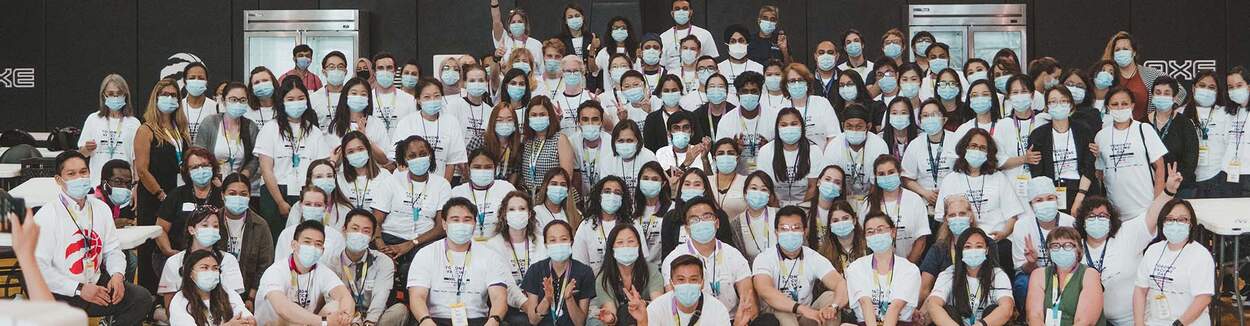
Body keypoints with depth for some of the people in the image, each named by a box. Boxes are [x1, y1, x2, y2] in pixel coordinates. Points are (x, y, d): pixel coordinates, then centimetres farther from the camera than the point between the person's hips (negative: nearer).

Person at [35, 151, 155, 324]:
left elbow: (112, 250, 14)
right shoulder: (46, 216, -10)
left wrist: (117, 275, -8)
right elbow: (39, 267, -15)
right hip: (63, 295, -6)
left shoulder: (101, 208, 9)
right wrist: (79, 289, -18)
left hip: (97, 283, 6)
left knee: (142, 298, -11)